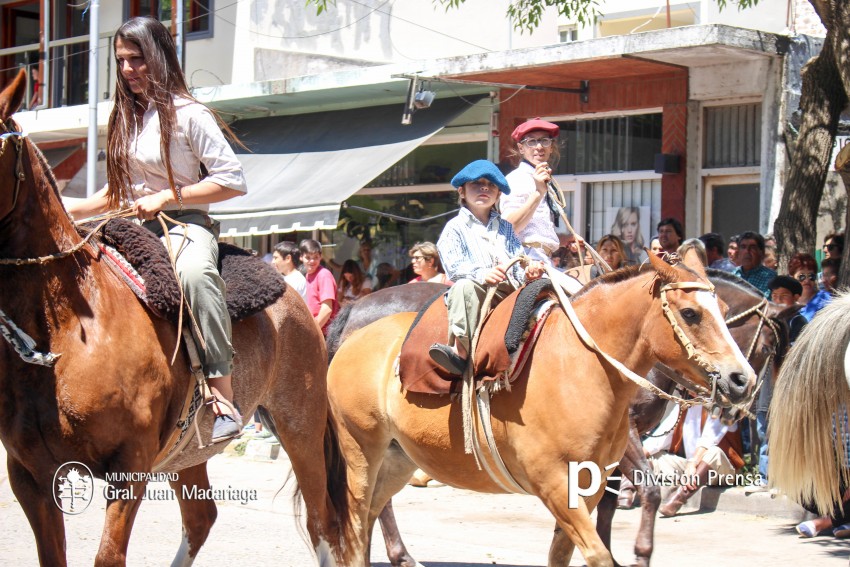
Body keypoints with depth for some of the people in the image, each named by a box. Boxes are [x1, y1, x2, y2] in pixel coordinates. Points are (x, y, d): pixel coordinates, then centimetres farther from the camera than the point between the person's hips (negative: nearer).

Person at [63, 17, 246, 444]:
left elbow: (233, 181, -10)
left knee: (194, 272, -41)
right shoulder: (124, 119, 16)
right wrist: (68, 210, 10)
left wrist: (166, 197, -15)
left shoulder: (188, 115, -6)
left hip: (184, 226, -8)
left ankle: (224, 399, -42)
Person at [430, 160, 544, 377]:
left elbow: (519, 261, 16)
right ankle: (460, 352, -42)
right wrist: (482, 274, -25)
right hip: (478, 290, -4)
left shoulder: (505, 228, 26)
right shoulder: (455, 227, 9)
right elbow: (454, 266, -6)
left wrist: (528, 272, -10)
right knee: (465, 287, -37)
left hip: (509, 291, 5)